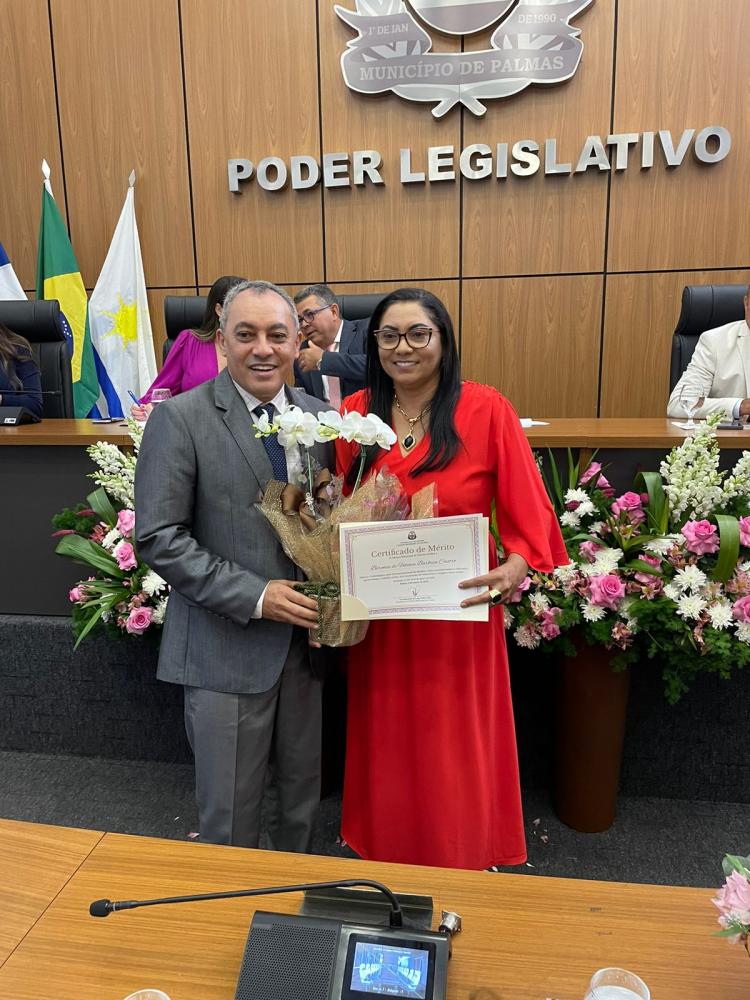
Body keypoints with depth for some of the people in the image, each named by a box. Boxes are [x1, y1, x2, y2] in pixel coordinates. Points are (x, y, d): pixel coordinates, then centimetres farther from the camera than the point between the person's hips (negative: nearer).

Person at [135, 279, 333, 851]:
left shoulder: (319, 416, 4)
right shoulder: (179, 419, -10)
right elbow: (158, 539, -13)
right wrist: (254, 595, -19)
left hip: (306, 635, 5)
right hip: (226, 648, -4)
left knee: (304, 792, 22)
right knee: (230, 812, 13)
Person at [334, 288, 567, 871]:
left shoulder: (486, 410, -9)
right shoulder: (355, 413, 1)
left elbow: (528, 510, -9)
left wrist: (518, 565, -26)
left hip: (458, 613, -3)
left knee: (454, 755, 12)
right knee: (388, 754, 19)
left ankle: (464, 871, 40)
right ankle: (386, 860, 44)